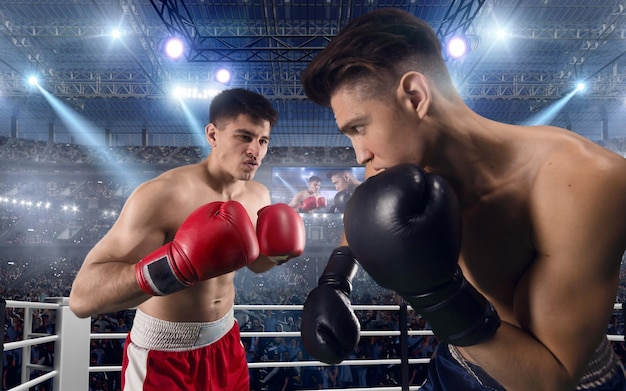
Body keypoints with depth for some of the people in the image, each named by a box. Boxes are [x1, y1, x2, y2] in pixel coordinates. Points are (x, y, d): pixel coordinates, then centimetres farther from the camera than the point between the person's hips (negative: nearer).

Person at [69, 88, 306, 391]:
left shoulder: (258, 195, -3)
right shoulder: (161, 195, -25)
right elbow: (82, 297, -30)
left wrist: (276, 254, -8)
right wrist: (176, 265, -44)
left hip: (224, 340, 6)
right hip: (162, 354, -5)